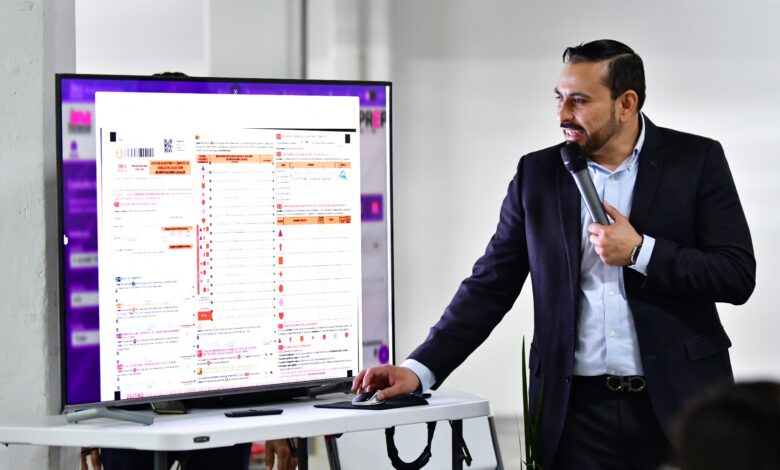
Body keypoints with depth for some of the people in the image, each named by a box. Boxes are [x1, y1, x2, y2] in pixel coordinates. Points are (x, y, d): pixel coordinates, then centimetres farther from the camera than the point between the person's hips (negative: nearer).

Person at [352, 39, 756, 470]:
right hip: (578, 408, 2)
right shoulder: (537, 173, 6)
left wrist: (640, 252, -14)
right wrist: (419, 369, -3)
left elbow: (737, 275, -4)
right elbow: (490, 286, 7)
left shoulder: (697, 161, 0)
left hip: (679, 402, -1)